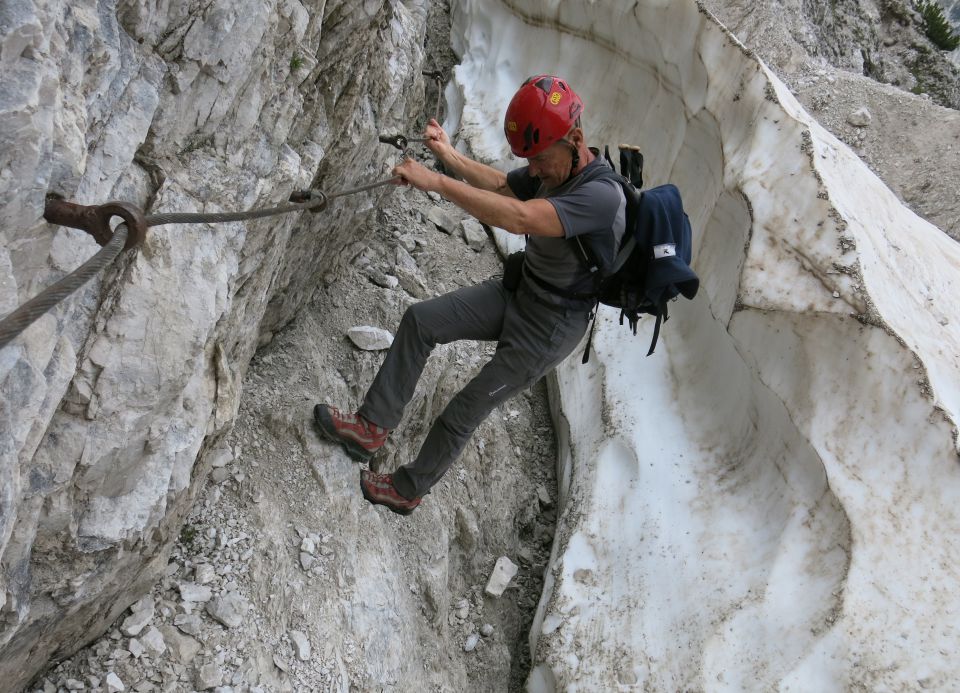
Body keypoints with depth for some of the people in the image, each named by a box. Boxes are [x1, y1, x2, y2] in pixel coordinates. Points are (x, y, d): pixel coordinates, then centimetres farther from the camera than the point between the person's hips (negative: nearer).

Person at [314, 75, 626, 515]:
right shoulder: (555, 169, -5)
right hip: (518, 292, 8)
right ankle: (373, 425, 8)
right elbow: (500, 186, 14)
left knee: (463, 415, 3)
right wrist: (450, 156, -2)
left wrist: (436, 182, -43)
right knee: (420, 319, -1)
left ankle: (407, 490, 27)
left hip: (551, 326, -8)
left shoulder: (601, 195, -33)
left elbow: (518, 218, -46)